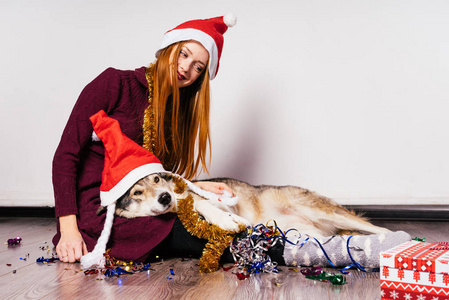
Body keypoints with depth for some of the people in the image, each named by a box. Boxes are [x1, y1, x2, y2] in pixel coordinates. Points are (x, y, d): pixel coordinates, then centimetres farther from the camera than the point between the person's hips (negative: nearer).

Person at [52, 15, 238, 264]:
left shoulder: (177, 111, 15)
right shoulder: (115, 84, -5)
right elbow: (66, 155, -10)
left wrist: (197, 187, -5)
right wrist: (69, 229, -18)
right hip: (97, 211, -6)